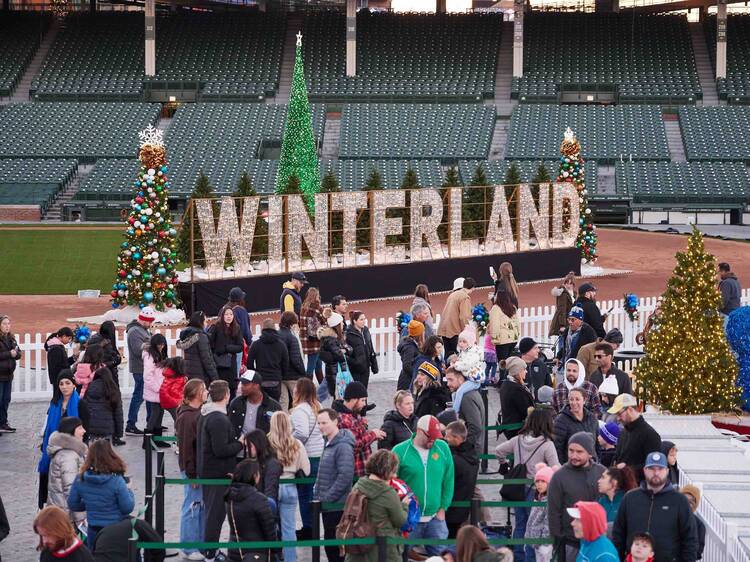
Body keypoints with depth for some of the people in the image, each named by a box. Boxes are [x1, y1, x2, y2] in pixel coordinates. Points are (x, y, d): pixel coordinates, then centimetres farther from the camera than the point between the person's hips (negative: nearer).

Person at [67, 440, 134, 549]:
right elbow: (127, 508, -13)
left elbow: (72, 505, 4)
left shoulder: (80, 479, -7)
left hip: (93, 532, 3)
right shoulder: (116, 481, -18)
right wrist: (128, 491, 4)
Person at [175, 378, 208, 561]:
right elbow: (186, 447, -20)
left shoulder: (198, 413, 12)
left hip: (201, 469, 9)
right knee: (192, 507, -2)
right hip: (192, 470, -9)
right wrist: (191, 474, -19)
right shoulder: (187, 417, -18)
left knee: (201, 507, 15)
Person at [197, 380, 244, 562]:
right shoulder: (219, 419, -21)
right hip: (218, 473, -10)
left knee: (211, 509, 18)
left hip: (206, 470, 10)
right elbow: (221, 450, -25)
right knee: (216, 512, -2)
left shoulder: (205, 415, 10)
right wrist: (240, 443, -11)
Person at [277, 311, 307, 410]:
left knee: (283, 402, 11)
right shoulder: (292, 338, -16)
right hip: (293, 376, -6)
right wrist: (303, 373, -9)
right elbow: (296, 360, -19)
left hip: (279, 375, 6)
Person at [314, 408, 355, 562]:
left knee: (335, 544, -6)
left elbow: (345, 476, -23)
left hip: (337, 505, -10)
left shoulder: (343, 446, -16)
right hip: (327, 504, 10)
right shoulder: (329, 444, 15)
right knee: (330, 544, 14)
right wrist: (318, 494, 13)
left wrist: (327, 498, -19)